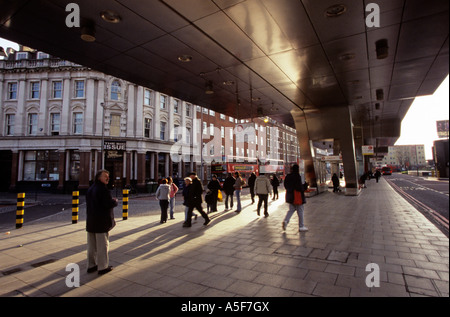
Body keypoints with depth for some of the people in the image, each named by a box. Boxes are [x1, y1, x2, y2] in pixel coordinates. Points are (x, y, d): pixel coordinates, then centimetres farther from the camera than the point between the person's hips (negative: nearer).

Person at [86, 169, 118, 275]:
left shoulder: (90, 189, 12)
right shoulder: (102, 189, -17)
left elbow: (90, 204, 17)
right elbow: (109, 204, -23)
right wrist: (115, 201, -2)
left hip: (91, 221, 9)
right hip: (102, 222, -9)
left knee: (92, 245, 16)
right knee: (102, 245, 2)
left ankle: (91, 265, 26)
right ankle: (102, 267, 10)